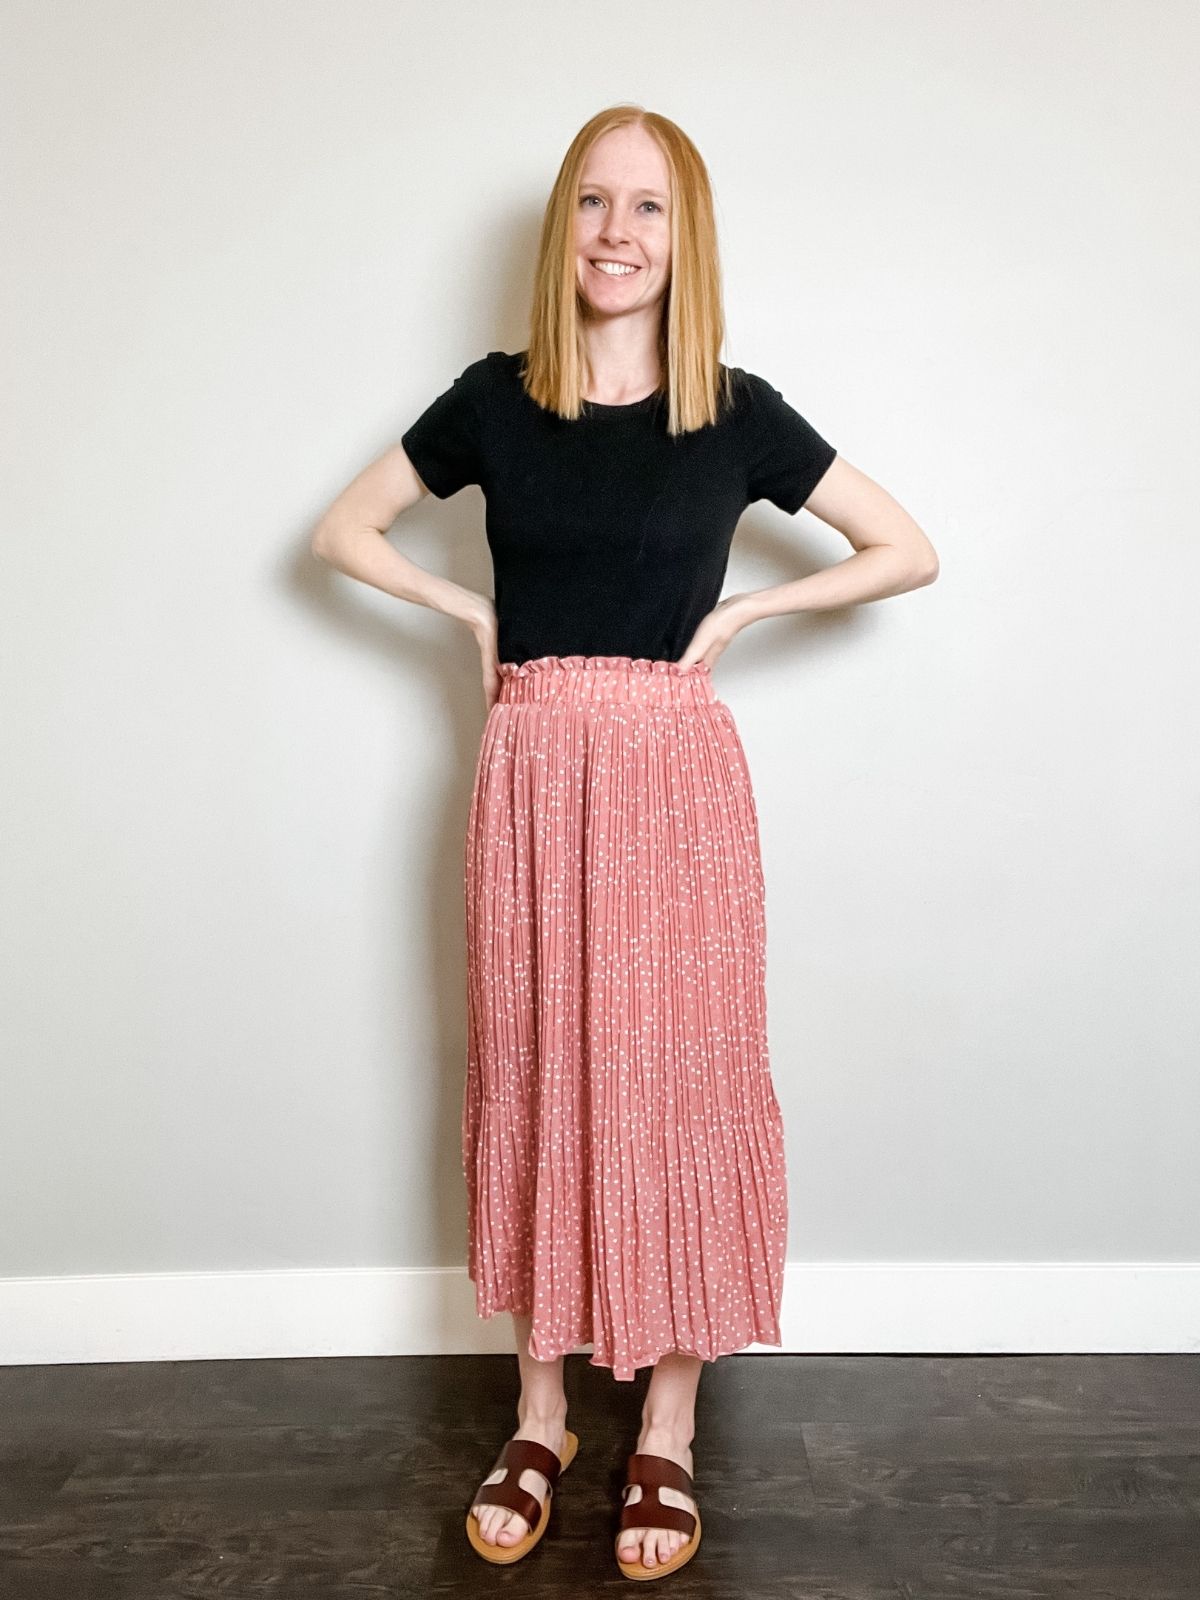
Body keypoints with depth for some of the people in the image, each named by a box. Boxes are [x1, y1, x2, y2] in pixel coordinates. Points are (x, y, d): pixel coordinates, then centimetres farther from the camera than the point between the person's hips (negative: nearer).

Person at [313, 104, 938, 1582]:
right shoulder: (495, 398, 5)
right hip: (531, 772, 2)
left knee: (675, 1076, 4)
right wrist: (477, 616, 2)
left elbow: (910, 553, 7)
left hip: (676, 774, -1)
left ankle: (668, 1431, 21)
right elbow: (341, 531, 14)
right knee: (531, 1075, 8)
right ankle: (540, 1417, 26)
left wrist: (740, 612, -1)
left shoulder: (736, 412, 2)